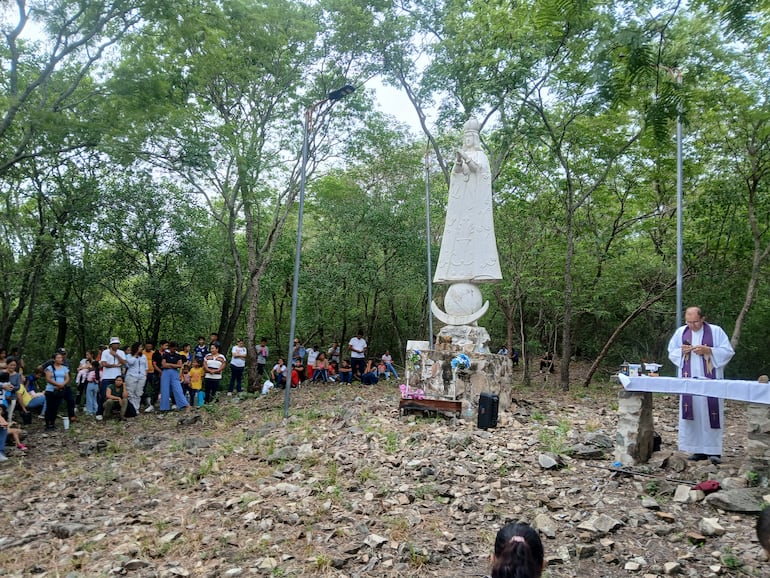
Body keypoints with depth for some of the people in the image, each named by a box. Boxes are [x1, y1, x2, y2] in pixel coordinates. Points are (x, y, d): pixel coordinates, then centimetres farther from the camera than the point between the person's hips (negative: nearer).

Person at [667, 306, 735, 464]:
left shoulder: (716, 331, 0)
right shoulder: (681, 332, 8)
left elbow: (728, 351, -2)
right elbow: (672, 353, 13)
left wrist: (708, 350, -15)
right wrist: (682, 351, -8)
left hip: (710, 380, -3)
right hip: (688, 380, 3)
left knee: (710, 413, -5)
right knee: (692, 414, 2)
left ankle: (714, 451, 3)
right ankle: (698, 450, 9)